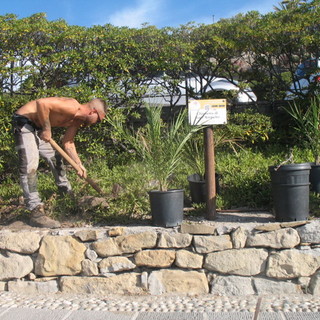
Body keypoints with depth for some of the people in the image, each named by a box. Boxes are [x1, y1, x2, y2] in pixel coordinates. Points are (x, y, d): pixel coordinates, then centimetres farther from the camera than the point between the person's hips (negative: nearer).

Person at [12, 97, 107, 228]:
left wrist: (79, 164, 3)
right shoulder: (72, 107, -26)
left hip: (37, 126, 11)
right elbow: (41, 103, -35)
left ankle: (67, 193, 40)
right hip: (23, 121, -11)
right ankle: (36, 213, -18)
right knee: (30, 166, -17)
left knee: (56, 159, 20)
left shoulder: (77, 121, 5)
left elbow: (68, 143, 12)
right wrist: (47, 129, -26)